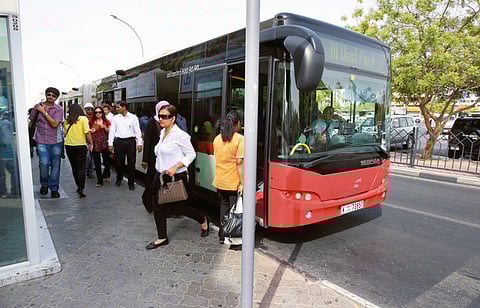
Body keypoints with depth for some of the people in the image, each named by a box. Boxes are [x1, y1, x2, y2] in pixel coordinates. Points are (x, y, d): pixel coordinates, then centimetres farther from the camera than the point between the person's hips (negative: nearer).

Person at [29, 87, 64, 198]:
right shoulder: (38, 106, 6)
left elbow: (55, 124, -13)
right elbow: (31, 119, 20)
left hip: (56, 141, -1)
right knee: (44, 163, -11)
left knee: (55, 166, 3)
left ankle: (54, 188, 16)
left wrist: (44, 112, -11)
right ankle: (44, 184, 16)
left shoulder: (59, 109, -1)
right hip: (42, 141, 1)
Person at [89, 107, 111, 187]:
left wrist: (105, 127, -10)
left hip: (104, 144, -1)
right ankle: (99, 181, 9)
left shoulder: (106, 122, 8)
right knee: (97, 163, 1)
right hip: (95, 144, 1)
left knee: (107, 162, 1)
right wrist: (91, 131, -5)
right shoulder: (91, 122, 10)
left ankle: (106, 176, 29)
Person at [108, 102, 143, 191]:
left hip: (130, 141, -2)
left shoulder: (133, 117, 2)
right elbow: (112, 131, 8)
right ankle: (119, 179, 31)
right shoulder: (115, 118, 9)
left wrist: (139, 143, -8)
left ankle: (131, 183, 13)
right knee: (118, 162, 9)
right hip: (119, 141, 2)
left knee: (131, 163, 1)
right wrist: (110, 144, 2)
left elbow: (137, 131, -1)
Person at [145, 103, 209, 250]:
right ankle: (162, 238, 25)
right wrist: (161, 169, 15)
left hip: (176, 177, -8)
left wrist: (175, 167, -22)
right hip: (160, 176, 8)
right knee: (158, 207, 9)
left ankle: (203, 220, 32)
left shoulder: (180, 135, -17)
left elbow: (191, 154, -14)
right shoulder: (163, 132, 8)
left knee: (179, 207, 5)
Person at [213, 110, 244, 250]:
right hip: (233, 182, -6)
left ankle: (222, 236, 28)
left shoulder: (217, 139, 7)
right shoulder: (240, 139, -13)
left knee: (224, 207, 20)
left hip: (220, 181, 6)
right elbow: (239, 162, -17)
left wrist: (218, 180, 15)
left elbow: (217, 158, 10)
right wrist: (242, 183, -14)